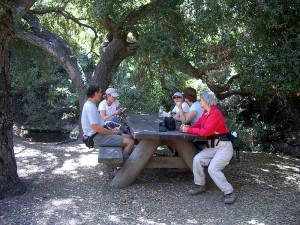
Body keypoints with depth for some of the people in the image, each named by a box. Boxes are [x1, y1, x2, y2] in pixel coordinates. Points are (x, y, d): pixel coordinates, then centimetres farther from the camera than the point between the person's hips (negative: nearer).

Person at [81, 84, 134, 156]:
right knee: (130, 142, -17)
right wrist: (112, 132, -14)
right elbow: (96, 127, -25)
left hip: (99, 134, 11)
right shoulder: (90, 107, -18)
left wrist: (111, 130, 10)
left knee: (128, 137, 15)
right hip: (97, 137, -11)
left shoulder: (90, 105, 15)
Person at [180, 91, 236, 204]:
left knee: (213, 169, -21)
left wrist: (189, 130, -17)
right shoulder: (206, 112, 8)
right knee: (197, 159, -9)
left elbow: (205, 131, -25)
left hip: (224, 147, -8)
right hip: (212, 146, 8)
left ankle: (229, 193, -7)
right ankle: (200, 185, 5)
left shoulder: (215, 113, -20)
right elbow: (198, 125, 11)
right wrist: (188, 127, -9)